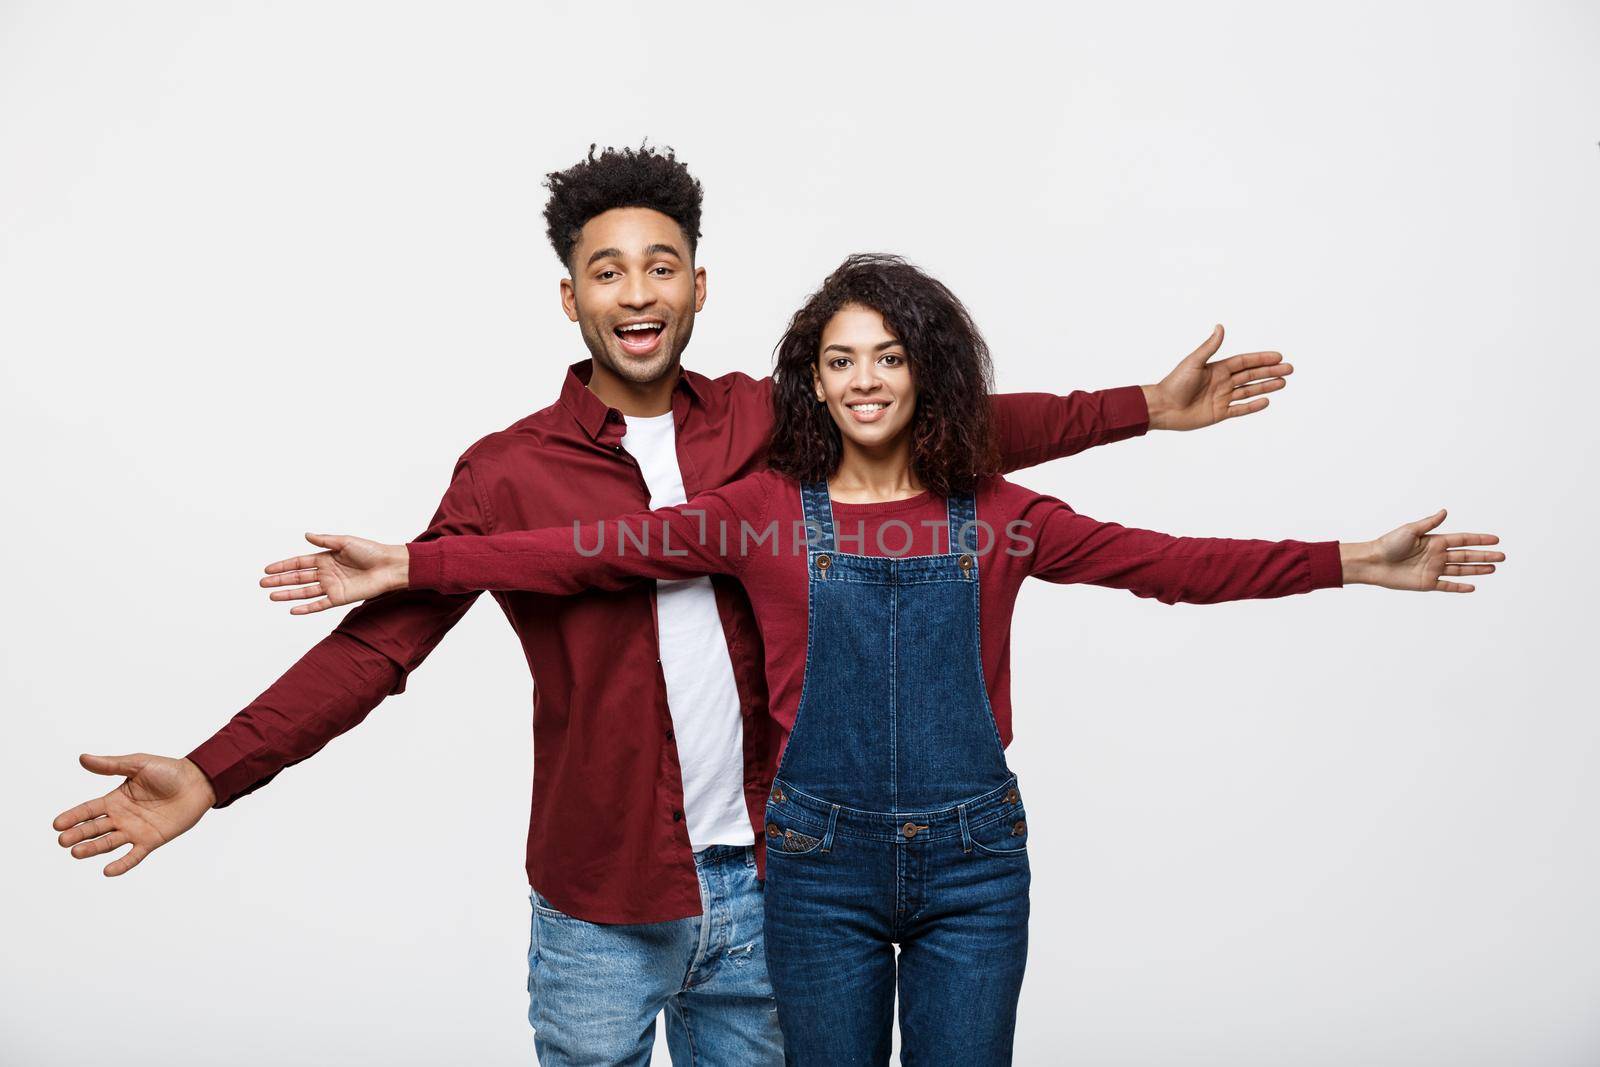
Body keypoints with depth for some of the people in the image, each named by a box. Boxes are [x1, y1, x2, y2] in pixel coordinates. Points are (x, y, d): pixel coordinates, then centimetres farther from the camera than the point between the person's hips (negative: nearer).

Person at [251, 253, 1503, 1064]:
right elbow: (599, 548, -8)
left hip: (972, 859, 1)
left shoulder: (996, 516, 2)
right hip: (823, 859, 0)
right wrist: (410, 565, -16)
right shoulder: (767, 508, 0)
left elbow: (1164, 561, -5)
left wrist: (1352, 562, -13)